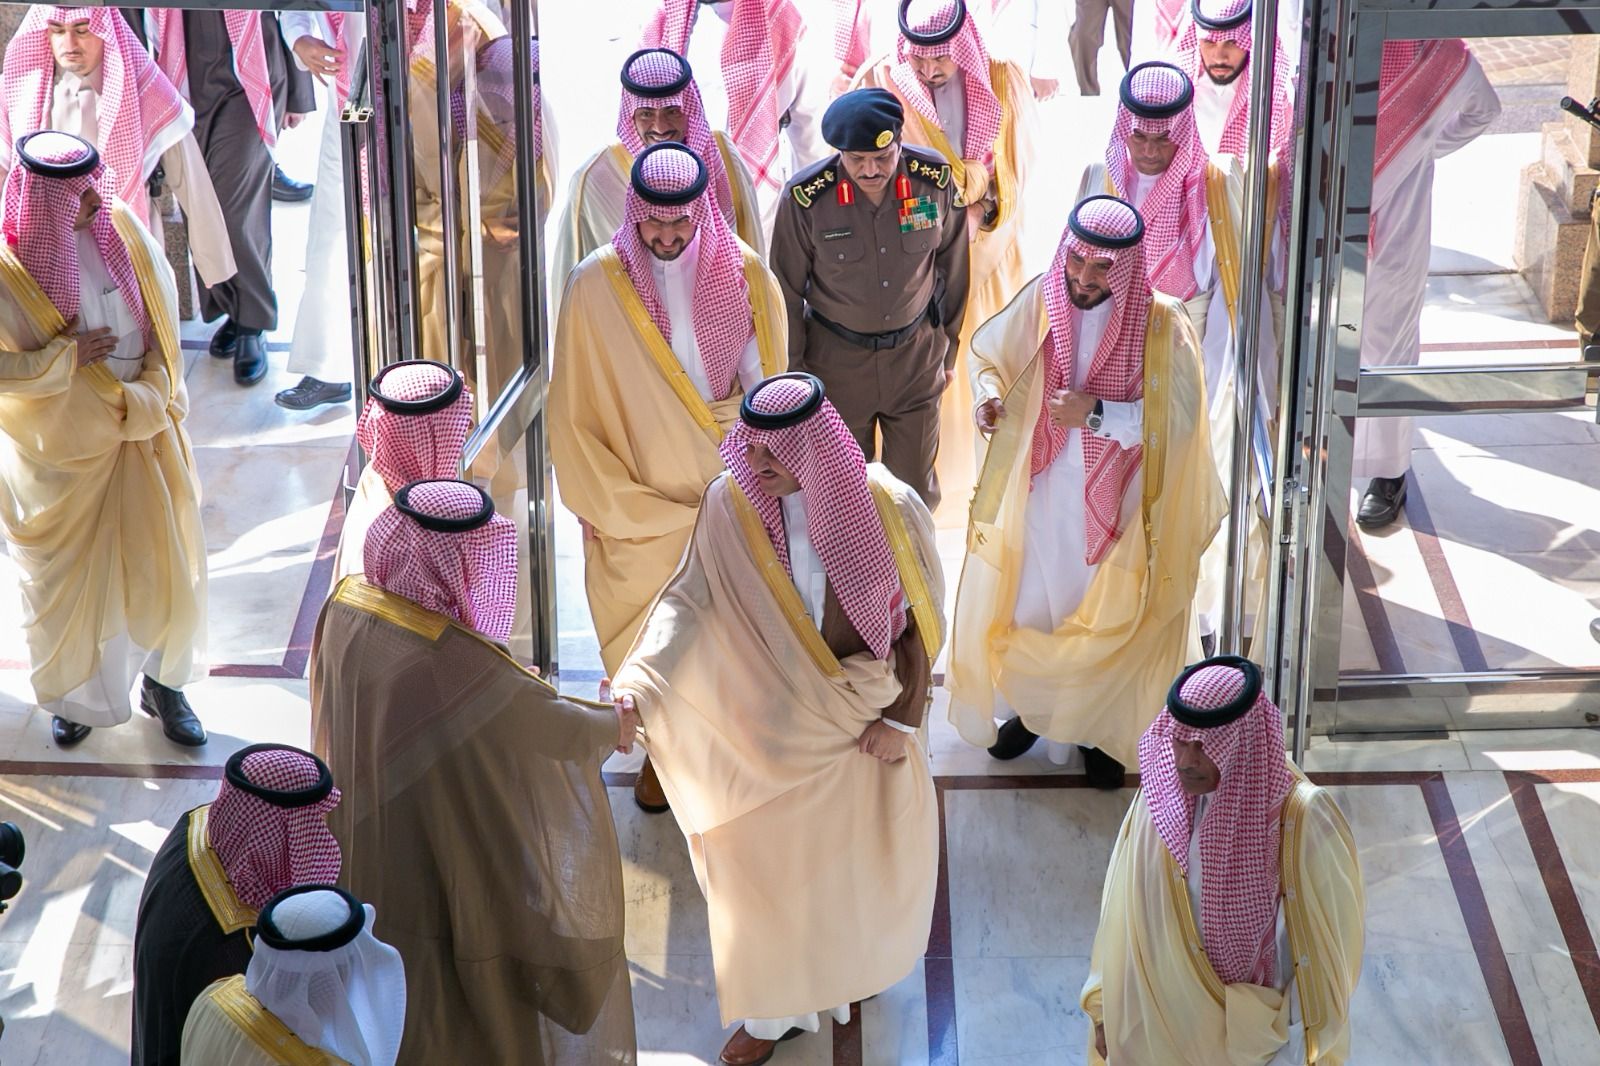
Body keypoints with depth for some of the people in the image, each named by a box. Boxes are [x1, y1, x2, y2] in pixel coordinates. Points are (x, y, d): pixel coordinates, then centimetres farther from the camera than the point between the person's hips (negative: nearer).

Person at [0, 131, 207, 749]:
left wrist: (152, 395, -8)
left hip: (144, 430, 4)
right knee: (68, 575, 14)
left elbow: (162, 316, 1)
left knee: (162, 556, 14)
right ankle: (73, 693, 36)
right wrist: (67, 357, -22)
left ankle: (162, 682, 34)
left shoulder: (117, 228, -10)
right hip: (62, 450, -4)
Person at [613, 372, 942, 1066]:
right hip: (769, 723, 0)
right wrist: (640, 678, -33)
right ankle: (775, 1007, 36)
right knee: (766, 859, 14)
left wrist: (901, 719, -8)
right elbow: (689, 599, -17)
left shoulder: (888, 509, -21)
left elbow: (920, 618, -9)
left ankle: (850, 962, 52)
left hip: (861, 716, 0)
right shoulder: (731, 504, -20)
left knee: (858, 849, 22)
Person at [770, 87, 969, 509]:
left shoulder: (935, 179, -15)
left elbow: (953, 272, 2)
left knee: (916, 489, 14)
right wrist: (793, 371, 2)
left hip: (916, 353, 2)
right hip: (837, 361, -1)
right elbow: (787, 292, -6)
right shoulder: (806, 198, -21)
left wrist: (948, 350, 10)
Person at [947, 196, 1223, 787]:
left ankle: (1104, 729, 36)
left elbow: (1178, 419, -20)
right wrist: (988, 393, -16)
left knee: (1110, 620, 13)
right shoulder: (1040, 301, -11)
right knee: (1029, 599, 18)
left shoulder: (1162, 326, -20)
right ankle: (1031, 706, 43)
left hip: (1120, 501, -2)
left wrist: (1097, 413, -29)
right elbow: (988, 352, 5)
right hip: (1041, 492, 3)